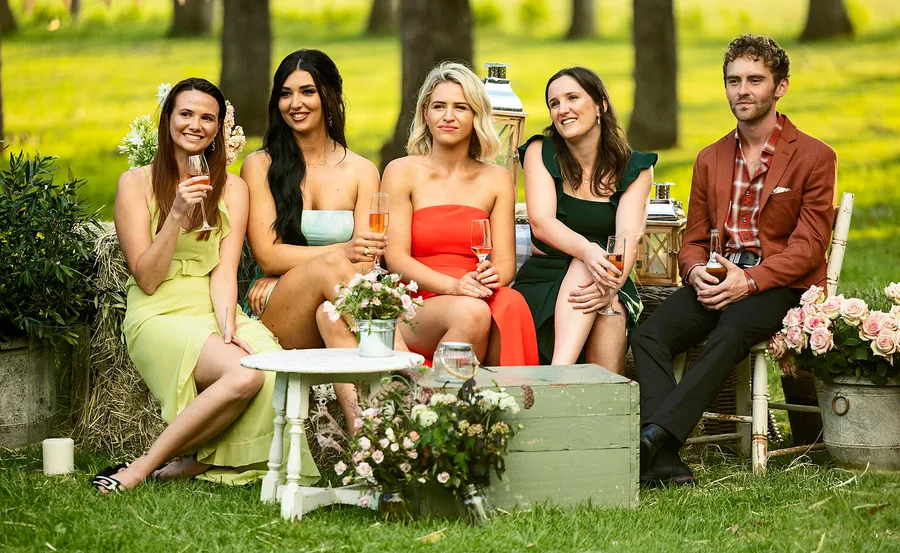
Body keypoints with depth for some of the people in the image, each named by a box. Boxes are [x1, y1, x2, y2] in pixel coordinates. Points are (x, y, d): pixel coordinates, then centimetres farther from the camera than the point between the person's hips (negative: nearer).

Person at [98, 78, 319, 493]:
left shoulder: (233, 188, 13)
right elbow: (147, 280, -3)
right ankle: (142, 468, -20)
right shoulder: (136, 183, 3)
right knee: (244, 375, -33)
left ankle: (190, 466, -15)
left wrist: (228, 327, -18)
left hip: (218, 313, 4)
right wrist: (178, 216, -15)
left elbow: (225, 271, 0)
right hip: (160, 316, -4)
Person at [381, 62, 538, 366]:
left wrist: (493, 276, -17)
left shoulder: (497, 179, 16)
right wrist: (453, 286, -20)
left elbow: (506, 261, 10)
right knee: (471, 312, -36)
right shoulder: (402, 172, 6)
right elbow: (396, 258, -3)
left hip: (478, 298, 2)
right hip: (416, 310, -2)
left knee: (512, 304, -34)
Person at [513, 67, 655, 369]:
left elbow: (628, 237, -12)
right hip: (543, 282, -1)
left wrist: (611, 285, -35)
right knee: (586, 265, -34)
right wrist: (587, 251, -36)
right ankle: (561, 373, -50)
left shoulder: (635, 168, 5)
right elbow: (541, 222, -13)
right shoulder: (540, 152, 3)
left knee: (611, 310, -34)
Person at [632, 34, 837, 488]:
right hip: (716, 280, 5)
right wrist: (697, 272, -6)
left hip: (779, 285, -4)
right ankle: (664, 461, -39)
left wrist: (748, 281, -19)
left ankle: (653, 435, -48)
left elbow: (808, 247, -4)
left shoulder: (814, 157, 4)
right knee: (648, 336, -26)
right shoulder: (710, 159, 20)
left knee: (729, 336, -38)